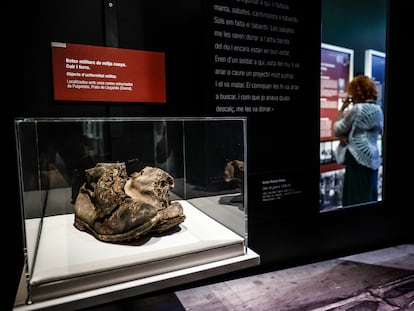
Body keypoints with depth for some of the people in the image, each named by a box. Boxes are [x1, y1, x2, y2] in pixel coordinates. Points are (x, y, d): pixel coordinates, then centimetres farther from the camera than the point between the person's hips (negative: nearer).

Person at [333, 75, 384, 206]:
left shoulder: (357, 108, -13)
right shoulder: (378, 109, 13)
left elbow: (337, 131, -6)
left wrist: (342, 110, 2)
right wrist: (347, 136, 1)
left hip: (358, 160, -9)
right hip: (373, 159, 9)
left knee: (355, 200, -1)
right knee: (369, 198, 16)